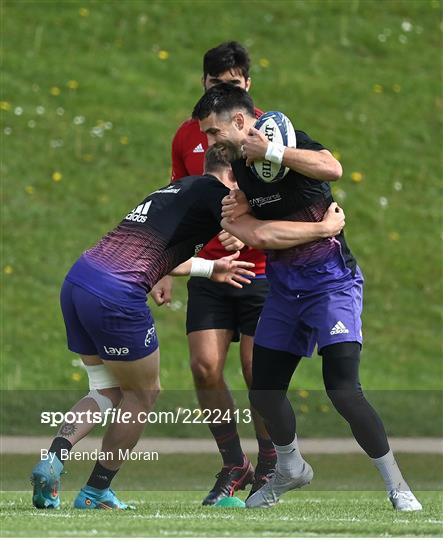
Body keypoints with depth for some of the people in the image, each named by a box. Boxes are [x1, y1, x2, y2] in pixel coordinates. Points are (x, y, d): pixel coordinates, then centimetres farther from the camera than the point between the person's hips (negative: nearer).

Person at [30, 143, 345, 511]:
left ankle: (53, 458, -2)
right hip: (115, 297, -8)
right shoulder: (212, 191, 0)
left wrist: (210, 269, 46)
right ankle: (96, 493, 15)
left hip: (76, 283, 8)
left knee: (108, 393, 20)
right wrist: (324, 228, 3)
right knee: (143, 395, 11)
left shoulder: (173, 190, 25)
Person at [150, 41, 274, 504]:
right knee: (205, 368, -8)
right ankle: (233, 466, 6)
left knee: (259, 373, -5)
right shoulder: (187, 136, 9)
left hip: (260, 271, -3)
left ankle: (268, 469, 13)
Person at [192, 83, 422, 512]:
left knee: (342, 389, -19)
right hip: (283, 286, 8)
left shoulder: (289, 143, -16)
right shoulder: (240, 166, 6)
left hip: (330, 280, -8)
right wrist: (239, 219, -8)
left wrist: (271, 151, -33)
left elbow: (331, 168, -39)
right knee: (263, 391, 10)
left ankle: (398, 488, -7)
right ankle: (290, 470, 37)